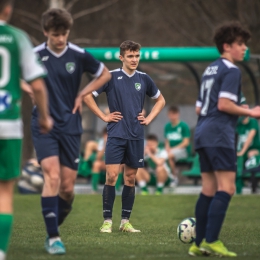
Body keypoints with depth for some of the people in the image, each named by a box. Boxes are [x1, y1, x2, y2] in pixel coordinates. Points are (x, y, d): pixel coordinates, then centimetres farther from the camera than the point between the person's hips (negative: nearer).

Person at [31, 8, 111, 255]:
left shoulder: (79, 56, -3)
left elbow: (105, 75, 13)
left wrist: (81, 95, 4)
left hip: (70, 126, 2)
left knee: (67, 186, 2)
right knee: (52, 177, -18)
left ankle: (54, 228, 28)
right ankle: (53, 237, -14)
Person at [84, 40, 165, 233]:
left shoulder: (144, 79, 7)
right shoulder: (111, 77, -4)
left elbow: (160, 100, 22)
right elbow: (88, 96, 0)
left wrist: (149, 118, 8)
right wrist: (104, 116, -4)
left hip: (136, 136, 3)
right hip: (116, 135, -3)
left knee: (131, 178, 6)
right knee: (111, 176, -10)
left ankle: (125, 222, 13)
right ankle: (107, 221, -4)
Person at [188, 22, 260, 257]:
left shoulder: (210, 70, 20)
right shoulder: (231, 70, -7)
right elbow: (223, 104, -17)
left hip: (202, 132, 9)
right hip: (220, 134, -9)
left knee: (209, 190, 10)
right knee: (226, 188, -11)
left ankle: (199, 243, 9)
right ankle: (211, 241, -19)